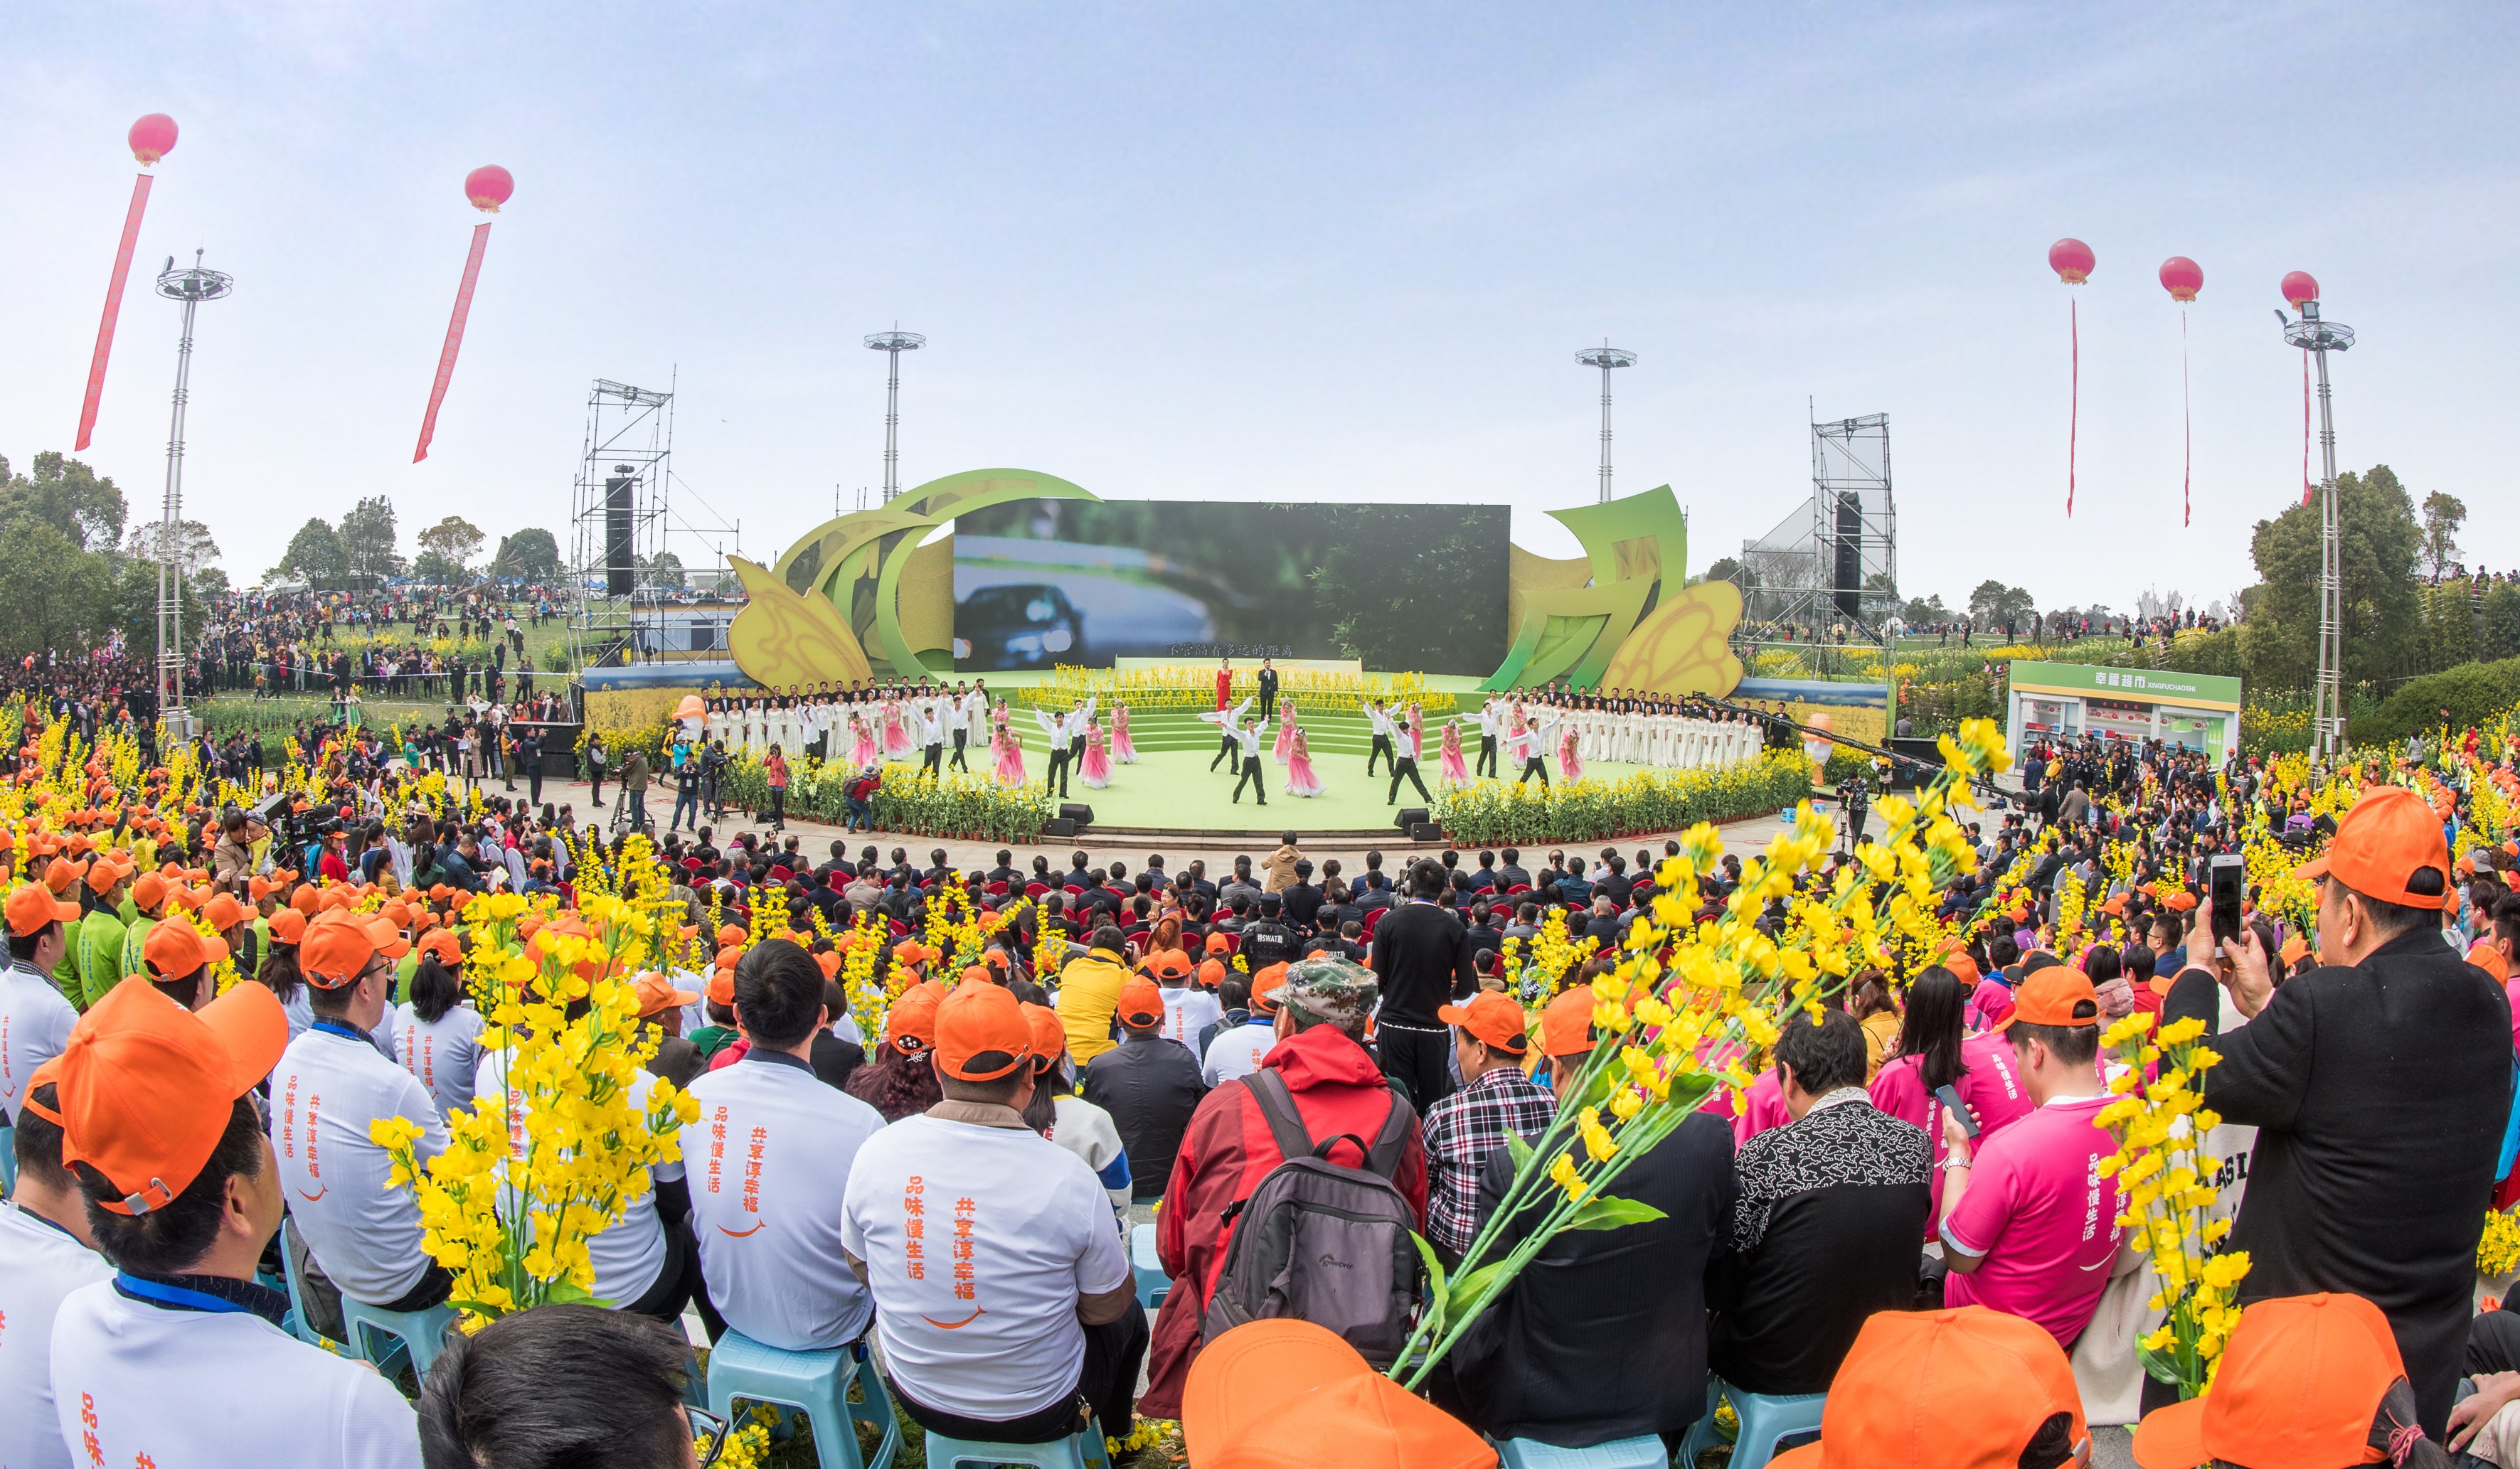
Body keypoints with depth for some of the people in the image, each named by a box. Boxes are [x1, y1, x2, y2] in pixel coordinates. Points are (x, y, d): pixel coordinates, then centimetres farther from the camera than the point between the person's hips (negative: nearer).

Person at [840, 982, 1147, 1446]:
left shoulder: (875, 1154, -18)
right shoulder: (1069, 1178, -28)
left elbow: (861, 1269, 0)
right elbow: (1107, 1307, -13)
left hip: (917, 1399, 4)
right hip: (1038, 1415, -3)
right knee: (1129, 1317, 28)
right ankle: (1114, 1441, 52)